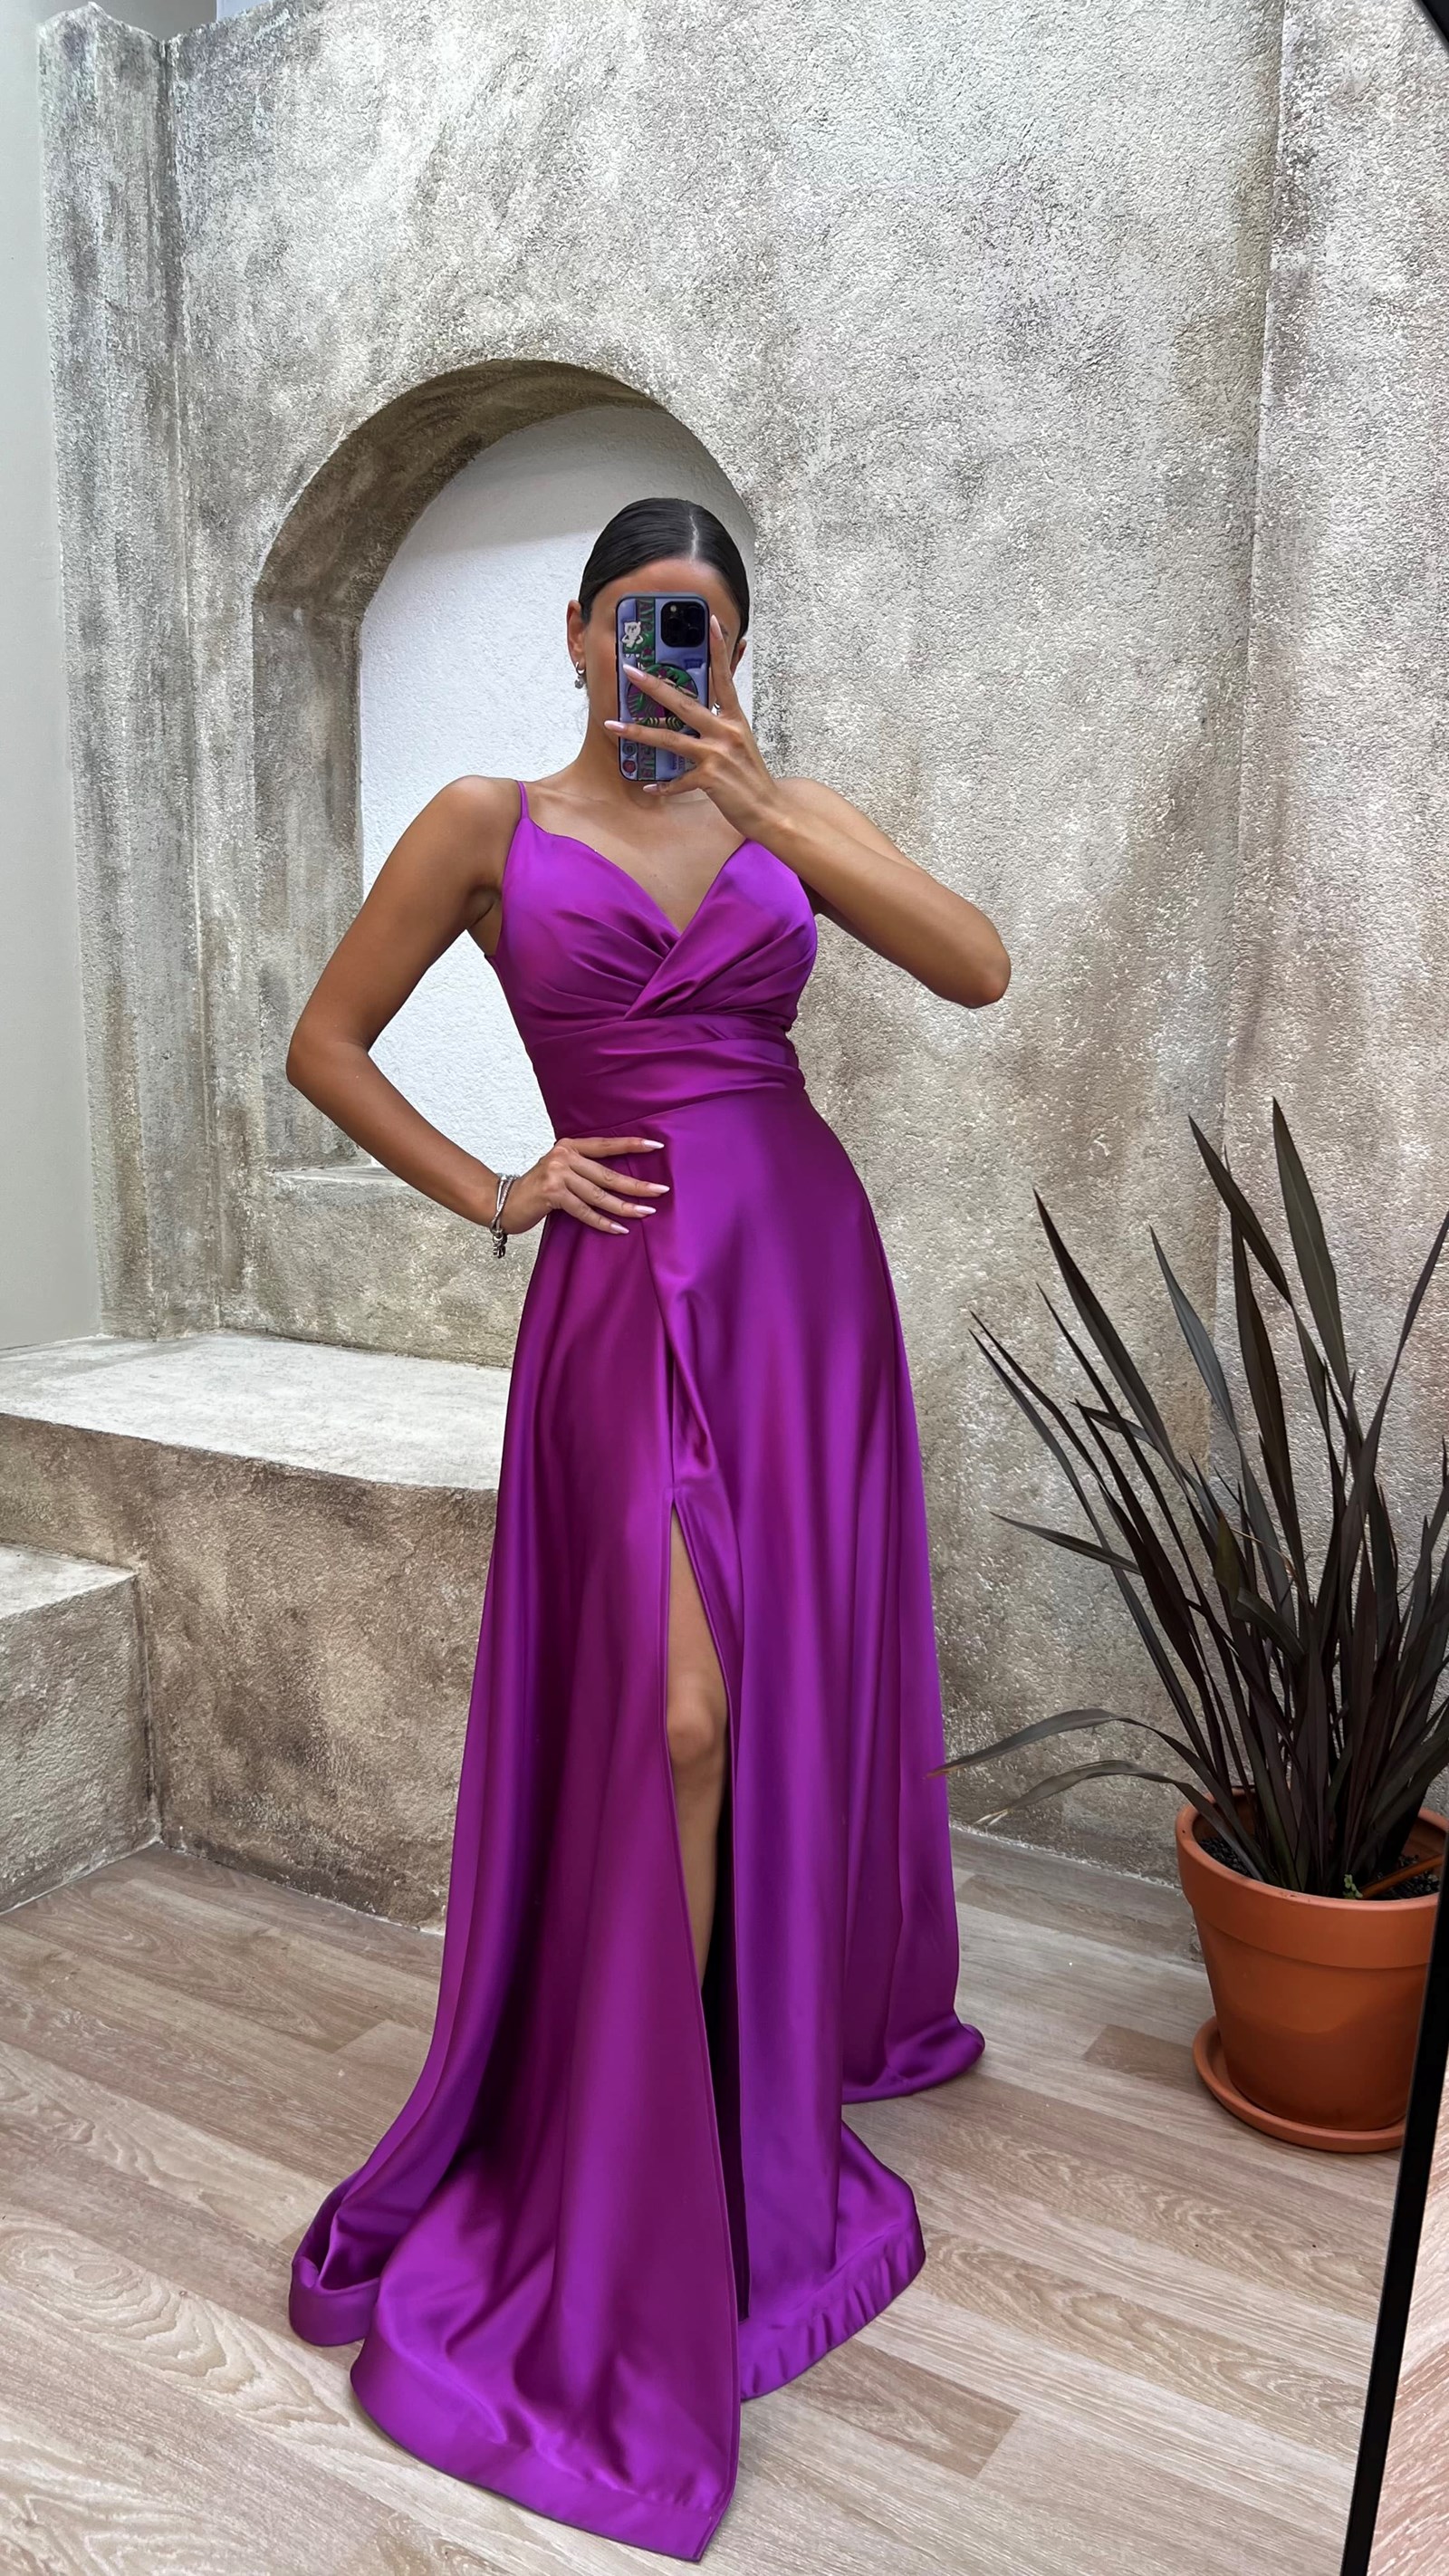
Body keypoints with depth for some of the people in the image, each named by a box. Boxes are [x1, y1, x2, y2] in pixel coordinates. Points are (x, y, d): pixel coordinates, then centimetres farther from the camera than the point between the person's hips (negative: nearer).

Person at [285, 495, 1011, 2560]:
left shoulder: (788, 808, 10)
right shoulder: (488, 825, 4)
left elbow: (980, 968, -4)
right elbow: (327, 1044, 8)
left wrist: (768, 805, -10)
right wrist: (491, 1193, -2)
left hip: (807, 1264, 4)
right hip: (631, 1286, -3)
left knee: (808, 1677, 13)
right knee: (674, 1715, -11)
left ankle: (819, 2025, 39)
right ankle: (636, 2183, 6)